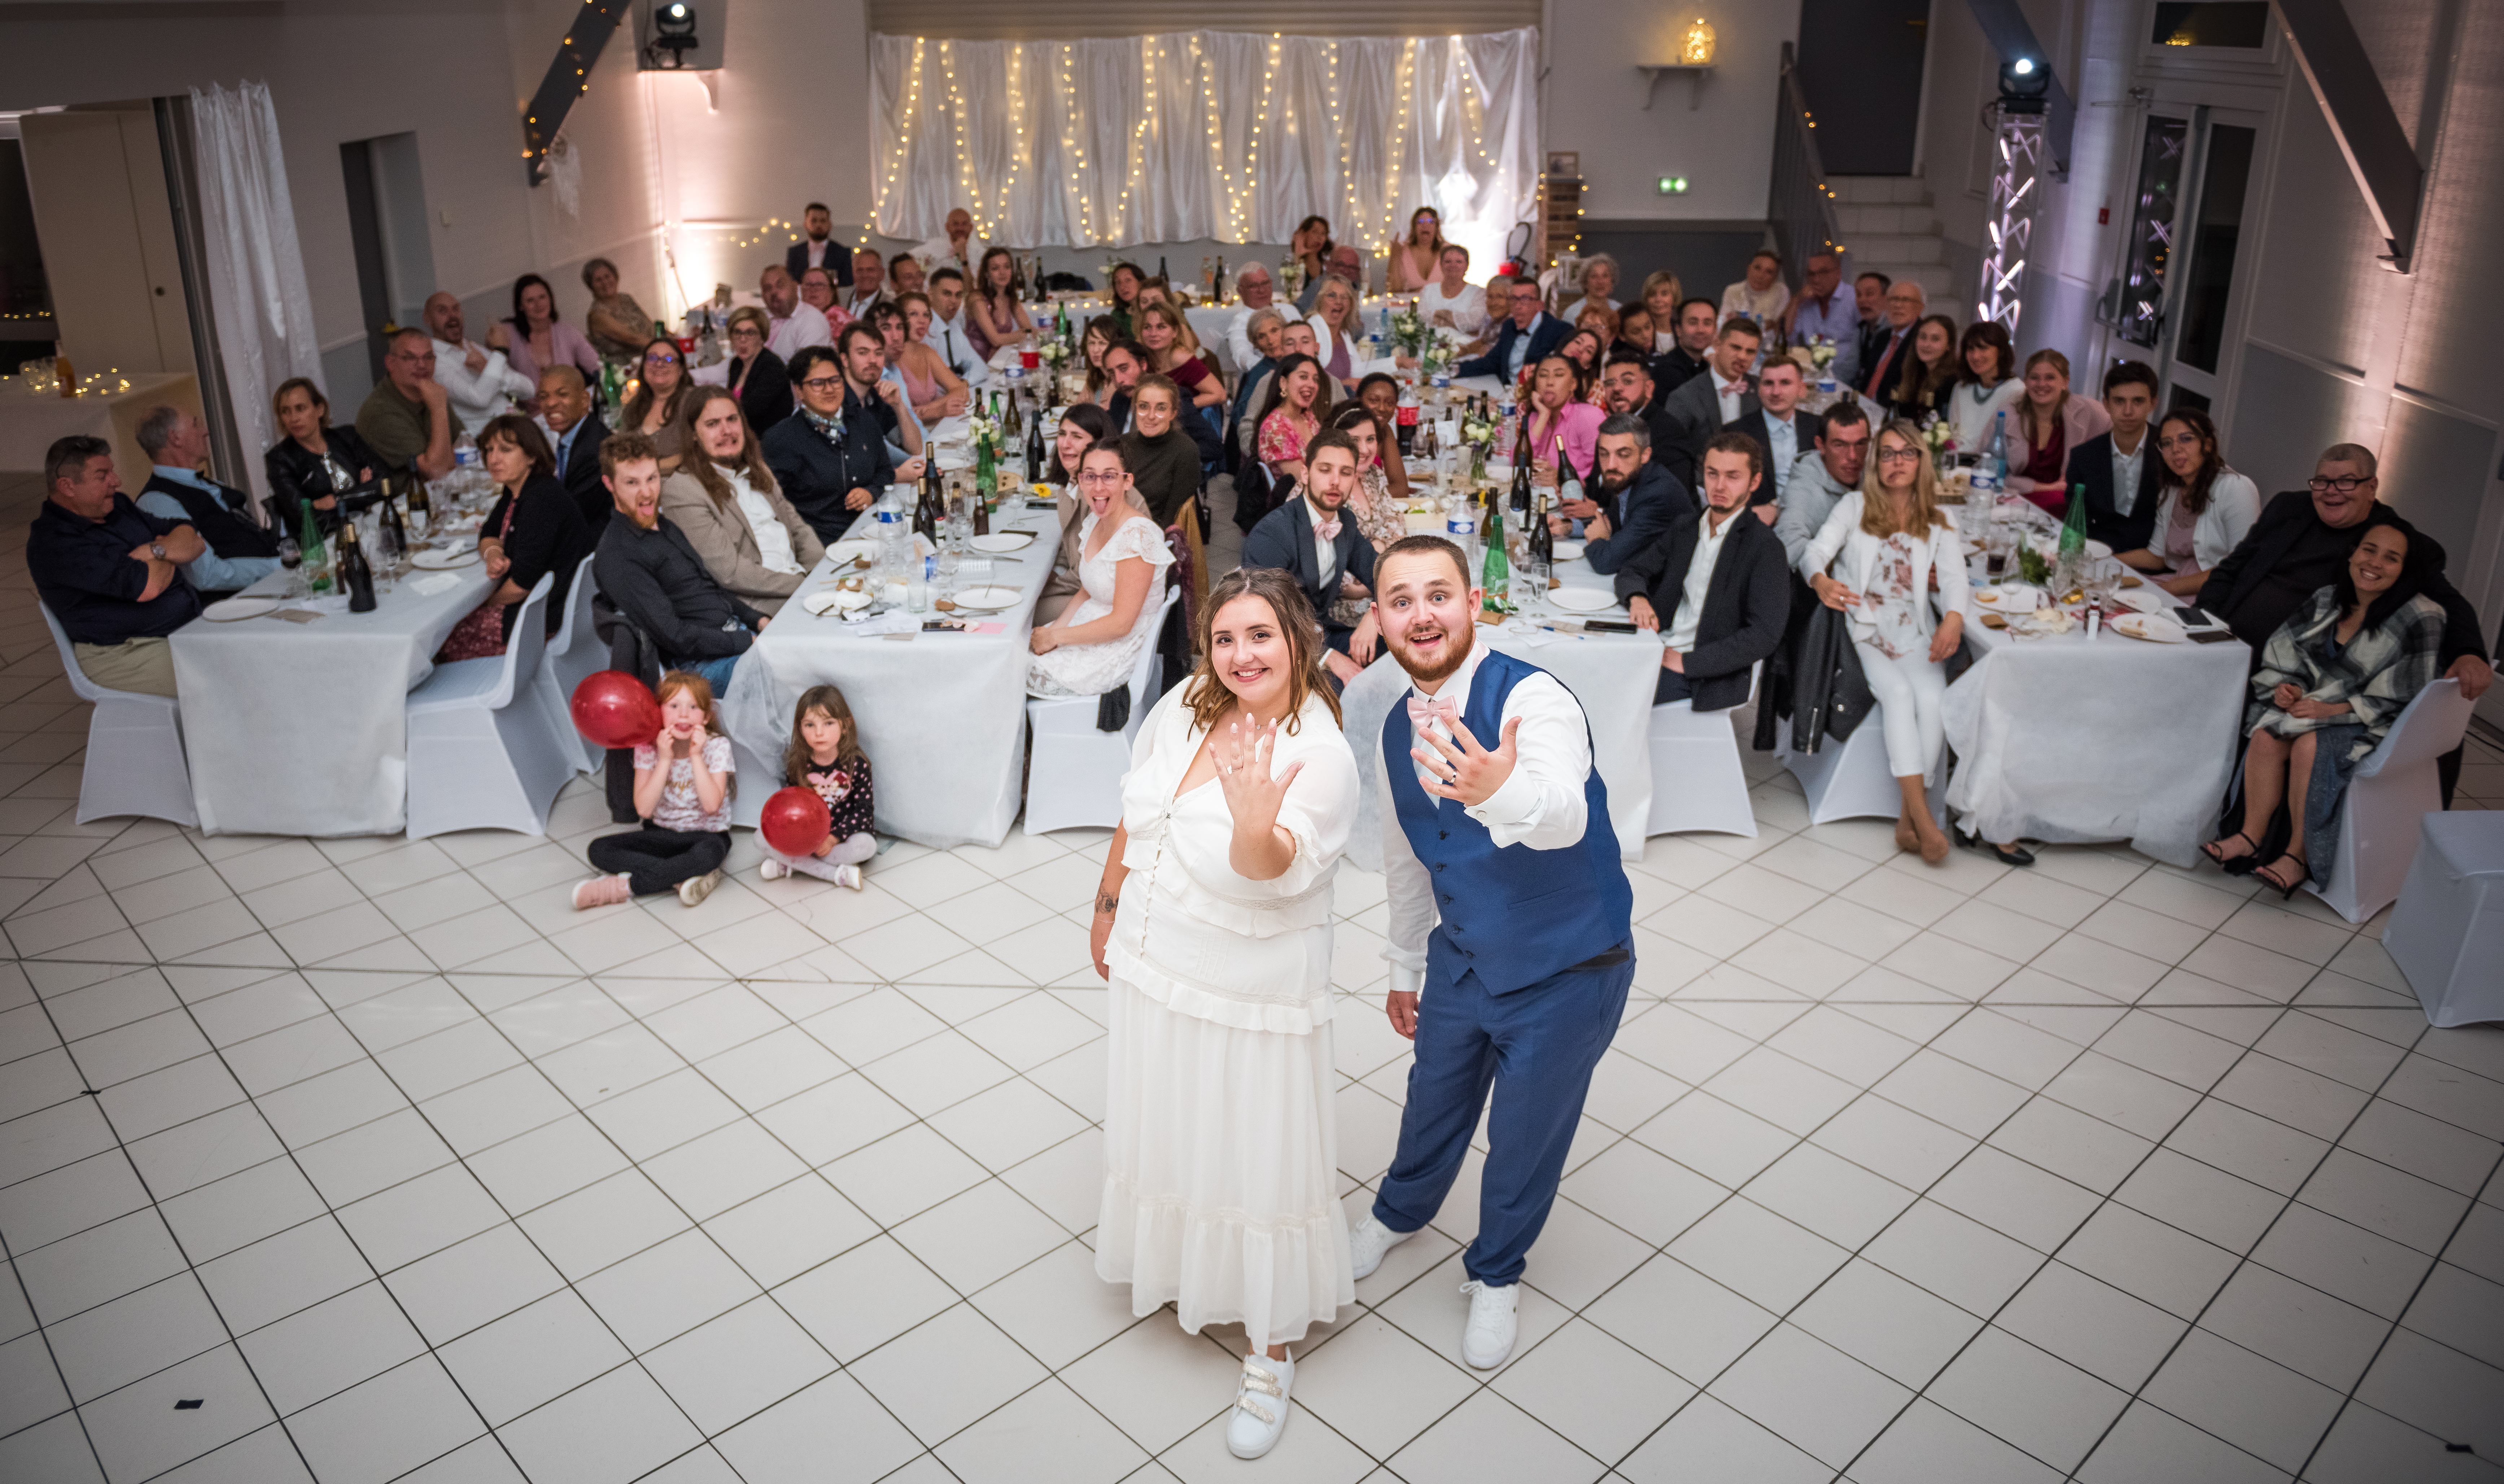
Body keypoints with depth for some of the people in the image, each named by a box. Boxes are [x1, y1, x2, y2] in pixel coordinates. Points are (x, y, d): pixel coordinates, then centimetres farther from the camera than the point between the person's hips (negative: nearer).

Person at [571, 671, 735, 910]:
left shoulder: (717, 746, -12)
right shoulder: (648, 747, -7)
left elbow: (711, 805, -22)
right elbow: (644, 808, -16)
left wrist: (696, 756, -25)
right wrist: (665, 760, -23)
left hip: (706, 834, -3)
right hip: (662, 834, 4)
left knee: (709, 853, -39)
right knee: (599, 850, -17)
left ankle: (625, 886, -25)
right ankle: (686, 878, -26)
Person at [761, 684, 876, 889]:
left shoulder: (857, 764, -13)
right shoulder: (797, 764, -5)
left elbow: (865, 809, -12)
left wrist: (834, 838, -21)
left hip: (843, 834, -2)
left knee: (867, 845, -33)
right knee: (762, 839, -19)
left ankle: (787, 864, -22)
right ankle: (837, 874, -26)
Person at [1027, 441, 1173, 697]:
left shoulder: (1138, 536, -25)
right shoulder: (1095, 521, 3)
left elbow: (1121, 623, -24)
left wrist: (1055, 637, -16)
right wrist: (1055, 629, -3)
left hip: (1120, 649, -8)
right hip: (1092, 628, 8)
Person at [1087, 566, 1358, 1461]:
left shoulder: (1321, 756, -23)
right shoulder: (1184, 707, -4)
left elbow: (1270, 873, -35)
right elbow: (1136, 817, 10)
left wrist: (1257, 823, -56)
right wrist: (1108, 908, 17)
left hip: (1248, 999, -6)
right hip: (1152, 967, 6)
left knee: (1256, 1158, 5)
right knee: (1167, 1130, 24)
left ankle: (1270, 1347, 24)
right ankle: (1185, 1269, 50)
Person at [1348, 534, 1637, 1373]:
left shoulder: (1533, 698, -27)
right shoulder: (1399, 729, -5)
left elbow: (1564, 815, -46)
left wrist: (1503, 792, -68)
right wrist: (1405, 969, 18)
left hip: (1565, 973, -5)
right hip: (1462, 959, 5)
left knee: (1525, 1138, 13)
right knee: (1434, 1102, 25)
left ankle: (1496, 1276, 41)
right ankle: (1400, 1213, 56)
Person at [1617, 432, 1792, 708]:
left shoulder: (1765, 546, -8)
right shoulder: (1684, 529, 16)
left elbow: (1764, 636, -15)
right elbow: (1632, 571, 18)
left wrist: (1686, 662, -17)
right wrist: (1637, 598, -8)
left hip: (1713, 674, -6)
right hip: (1661, 651, 6)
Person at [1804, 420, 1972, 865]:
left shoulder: (1939, 520, 14)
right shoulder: (1855, 507, 9)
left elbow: (1954, 574, 0)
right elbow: (1818, 549, -5)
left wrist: (1953, 618, -23)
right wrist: (1822, 581, -31)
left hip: (1914, 630, 2)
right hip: (1862, 626, -2)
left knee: (1933, 698, -26)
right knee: (1898, 692, -28)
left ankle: (1908, 820, -22)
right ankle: (1923, 818, -31)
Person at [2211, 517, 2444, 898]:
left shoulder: (2422, 620, -14)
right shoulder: (2329, 601, 3)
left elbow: (2400, 702, -16)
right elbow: (2283, 654, 8)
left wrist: (2331, 710, -23)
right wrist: (2286, 687, -13)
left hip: (2376, 725, -5)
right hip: (2319, 705, 5)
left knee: (2309, 746, -31)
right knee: (2267, 734, -24)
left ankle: (2298, 855, -19)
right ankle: (2250, 838, -18)